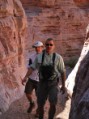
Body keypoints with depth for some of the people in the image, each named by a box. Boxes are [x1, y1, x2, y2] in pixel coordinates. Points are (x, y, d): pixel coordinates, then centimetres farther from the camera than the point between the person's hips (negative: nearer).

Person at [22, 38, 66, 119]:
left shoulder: (58, 57, -8)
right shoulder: (39, 57, -2)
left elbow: (63, 72, -1)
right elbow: (32, 68, 2)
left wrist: (63, 86, 2)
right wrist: (25, 77, -14)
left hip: (53, 84, -2)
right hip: (42, 83, 2)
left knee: (53, 104, -19)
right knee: (40, 104, 7)